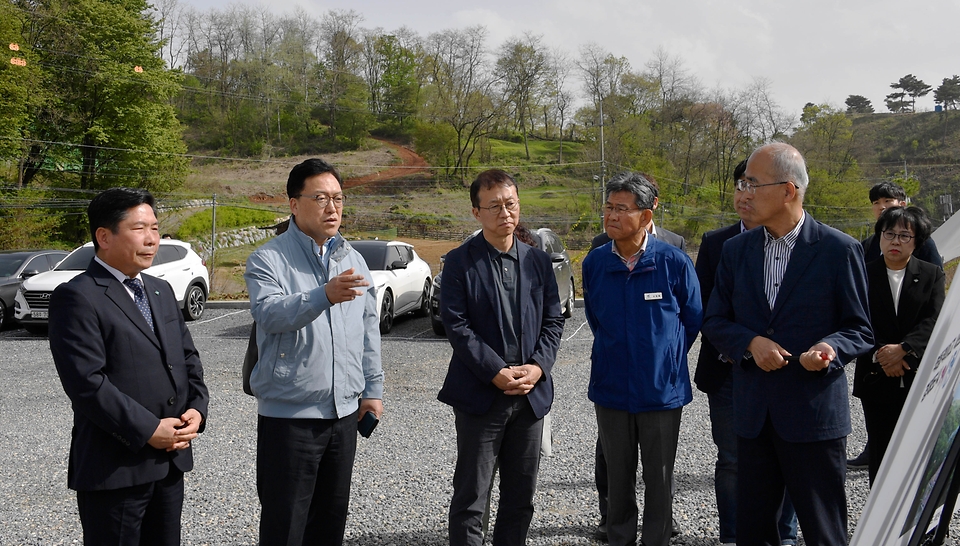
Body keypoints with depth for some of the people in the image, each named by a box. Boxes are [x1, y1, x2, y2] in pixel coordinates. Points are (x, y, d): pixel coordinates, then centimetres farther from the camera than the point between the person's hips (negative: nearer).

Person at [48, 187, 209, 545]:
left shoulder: (161, 291, 14)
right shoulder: (77, 297, -11)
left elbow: (188, 357, 16)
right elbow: (87, 382, -19)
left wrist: (196, 409, -1)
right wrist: (148, 430, -18)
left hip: (170, 460, 7)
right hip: (114, 467, -7)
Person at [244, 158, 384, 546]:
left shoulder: (353, 260, 11)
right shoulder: (268, 260, -7)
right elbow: (269, 313, -26)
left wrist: (373, 388, 12)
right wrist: (324, 296, -41)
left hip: (344, 411, 6)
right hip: (288, 412, -5)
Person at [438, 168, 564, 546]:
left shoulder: (538, 260, 7)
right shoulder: (460, 262, -5)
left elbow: (553, 320, 6)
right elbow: (456, 326, -11)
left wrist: (537, 366, -9)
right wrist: (497, 373, -17)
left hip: (531, 394, 4)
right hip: (480, 396, -4)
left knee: (521, 494, 14)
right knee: (470, 497, 5)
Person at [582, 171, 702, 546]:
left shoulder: (674, 261, -12)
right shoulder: (594, 263, -3)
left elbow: (693, 319, 2)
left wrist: (666, 359, 10)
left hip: (662, 389, -2)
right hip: (611, 388, 2)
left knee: (659, 479, 11)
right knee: (619, 477, 14)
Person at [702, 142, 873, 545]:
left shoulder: (839, 249, -6)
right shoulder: (736, 250, 7)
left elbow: (860, 329, -2)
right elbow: (715, 322, 9)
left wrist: (830, 349, -23)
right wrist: (750, 342, -11)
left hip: (815, 412, -4)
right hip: (753, 414, 4)